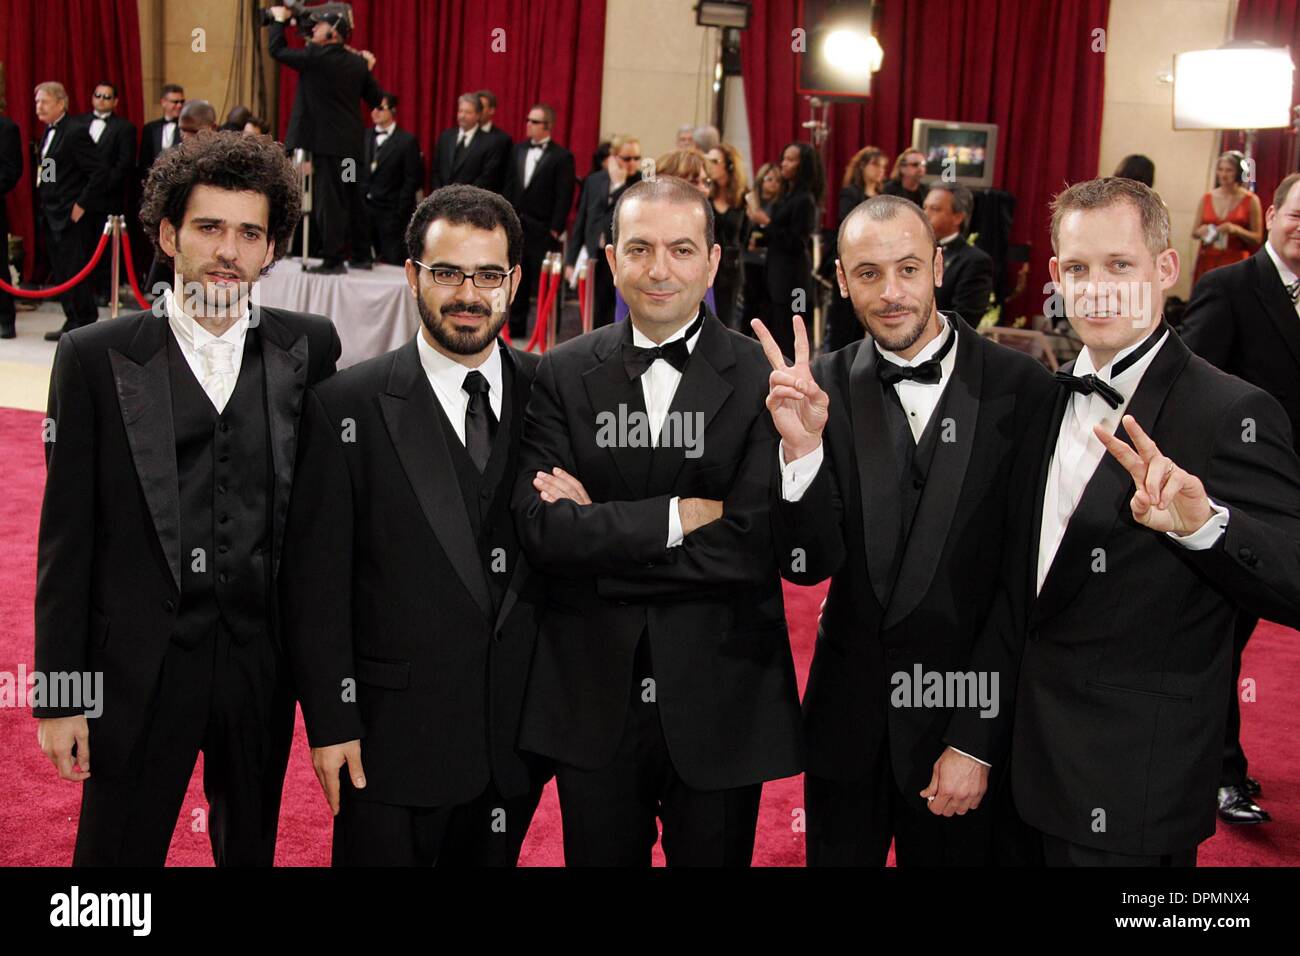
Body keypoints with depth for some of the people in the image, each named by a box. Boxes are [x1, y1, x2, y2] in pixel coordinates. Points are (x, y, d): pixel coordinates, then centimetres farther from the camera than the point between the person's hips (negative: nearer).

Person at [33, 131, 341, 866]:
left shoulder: (310, 348, -1)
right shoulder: (96, 357, -5)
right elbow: (68, 536, -4)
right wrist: (59, 692, -4)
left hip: (262, 664, 2)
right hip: (138, 667, -1)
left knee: (252, 850, 19)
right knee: (117, 851, 11)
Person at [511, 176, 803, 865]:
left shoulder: (764, 377, -8)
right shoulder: (563, 374, -1)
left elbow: (758, 541, -18)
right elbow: (540, 529, -12)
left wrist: (601, 531, -15)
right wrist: (679, 515, -18)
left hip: (721, 703, -1)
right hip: (591, 700, 2)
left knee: (713, 855, 16)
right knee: (599, 857, 19)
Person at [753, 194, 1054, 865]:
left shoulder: (1020, 387, -11)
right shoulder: (825, 387, -5)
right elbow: (807, 565, -9)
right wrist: (802, 447, -26)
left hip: (970, 715, -2)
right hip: (849, 718, 2)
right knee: (837, 855, 19)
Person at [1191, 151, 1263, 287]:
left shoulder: (1251, 200, 1)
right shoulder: (1207, 198, 8)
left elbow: (1257, 238, 1)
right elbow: (1194, 232, 16)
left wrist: (1236, 230, -15)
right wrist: (1201, 231, -6)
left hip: (1235, 263, -2)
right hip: (1207, 262, 2)